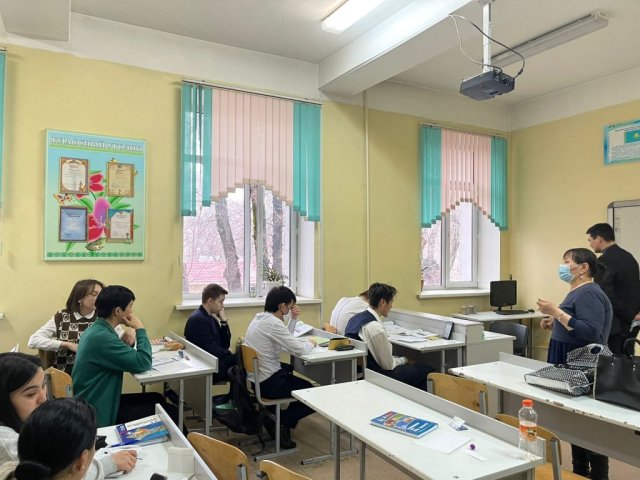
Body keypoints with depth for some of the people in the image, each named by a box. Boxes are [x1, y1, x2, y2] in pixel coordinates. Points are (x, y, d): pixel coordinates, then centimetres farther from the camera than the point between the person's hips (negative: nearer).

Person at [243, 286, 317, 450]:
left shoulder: (260, 318, 8)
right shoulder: (273, 323, -21)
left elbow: (286, 340, 17)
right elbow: (299, 349, -20)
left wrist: (293, 319, 7)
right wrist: (310, 343, 0)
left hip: (254, 377, 9)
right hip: (268, 383, -9)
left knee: (288, 369, 35)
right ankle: (283, 422, 4)